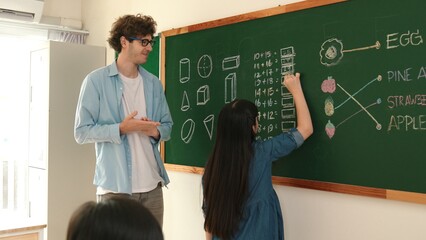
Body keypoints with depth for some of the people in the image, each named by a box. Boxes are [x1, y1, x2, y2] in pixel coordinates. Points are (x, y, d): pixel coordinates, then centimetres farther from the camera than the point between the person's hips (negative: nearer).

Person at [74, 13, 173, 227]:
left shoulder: (153, 83, 11)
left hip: (152, 185, 5)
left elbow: (167, 125, 14)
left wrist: (156, 131, -8)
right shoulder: (96, 80, -5)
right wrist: (121, 128, -19)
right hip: (115, 186, -4)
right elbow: (82, 132, -7)